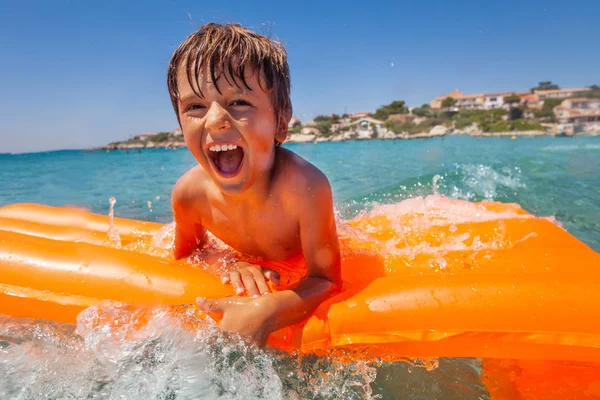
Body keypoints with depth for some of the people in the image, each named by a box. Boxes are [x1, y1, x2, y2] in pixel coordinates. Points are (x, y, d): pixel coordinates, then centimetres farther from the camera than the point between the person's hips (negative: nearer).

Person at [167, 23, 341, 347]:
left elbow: (326, 279, -35)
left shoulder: (304, 186, -45)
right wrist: (229, 265, -32)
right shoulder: (189, 192, -31)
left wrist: (266, 312, -54)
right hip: (251, 268, 3)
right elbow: (183, 258, -11)